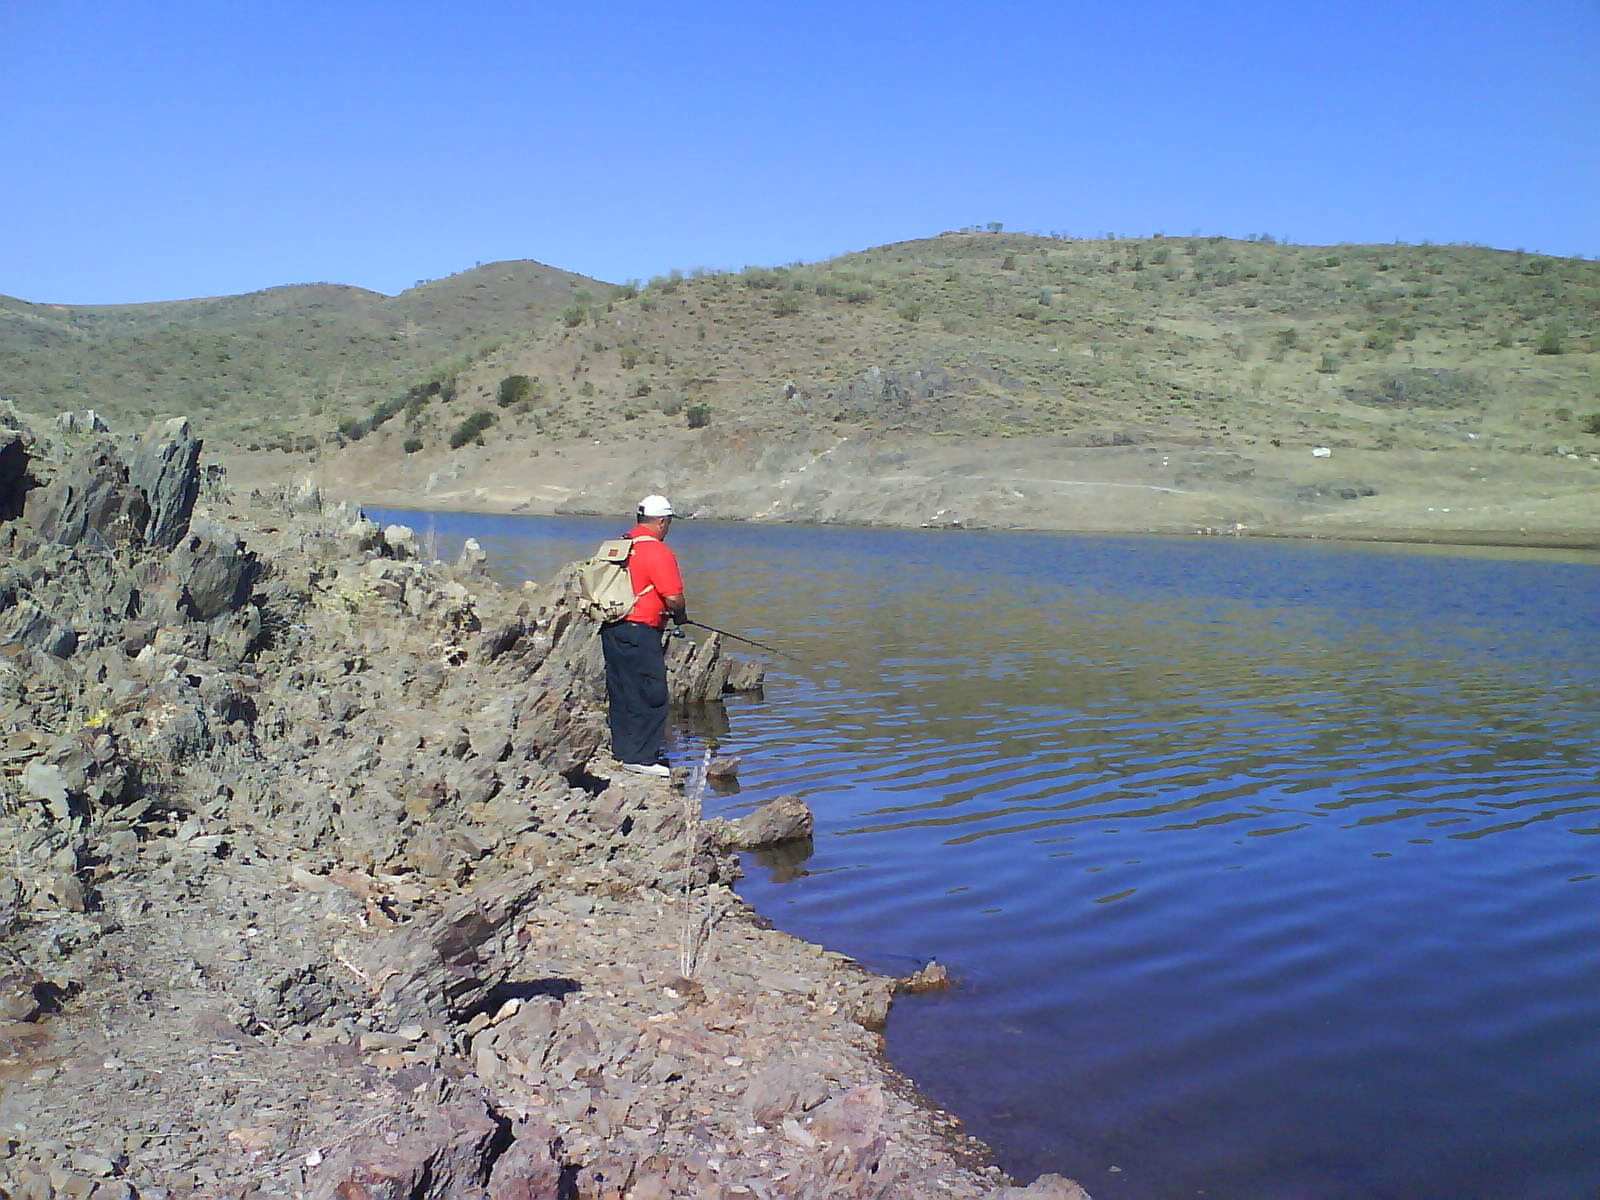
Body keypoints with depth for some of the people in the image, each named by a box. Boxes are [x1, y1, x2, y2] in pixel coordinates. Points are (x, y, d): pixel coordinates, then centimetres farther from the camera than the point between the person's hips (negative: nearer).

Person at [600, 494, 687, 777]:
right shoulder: (657, 552, -14)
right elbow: (673, 597, -18)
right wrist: (680, 615, 4)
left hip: (611, 629, 9)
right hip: (639, 632, -9)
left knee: (621, 691, 16)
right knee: (651, 695, -2)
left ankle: (623, 750, 25)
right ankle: (640, 757, -1)